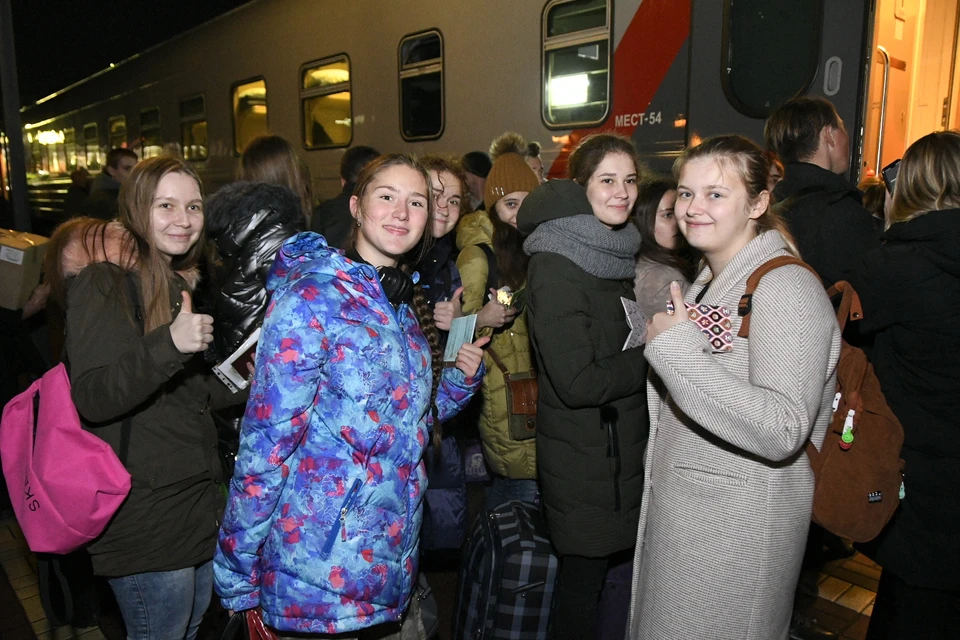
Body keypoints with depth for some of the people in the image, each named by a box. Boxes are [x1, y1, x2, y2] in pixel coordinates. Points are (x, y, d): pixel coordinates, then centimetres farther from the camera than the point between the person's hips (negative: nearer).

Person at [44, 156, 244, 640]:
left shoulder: (178, 283, 12)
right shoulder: (105, 281, -13)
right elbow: (91, 398, -24)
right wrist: (167, 343, -37)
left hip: (199, 508, 8)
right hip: (145, 523, -8)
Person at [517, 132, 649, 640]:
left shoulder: (613, 252, 9)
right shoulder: (556, 266, -19)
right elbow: (577, 382, -23)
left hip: (621, 444, 8)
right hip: (583, 459, -8)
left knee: (612, 567, 21)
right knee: (583, 578, 8)